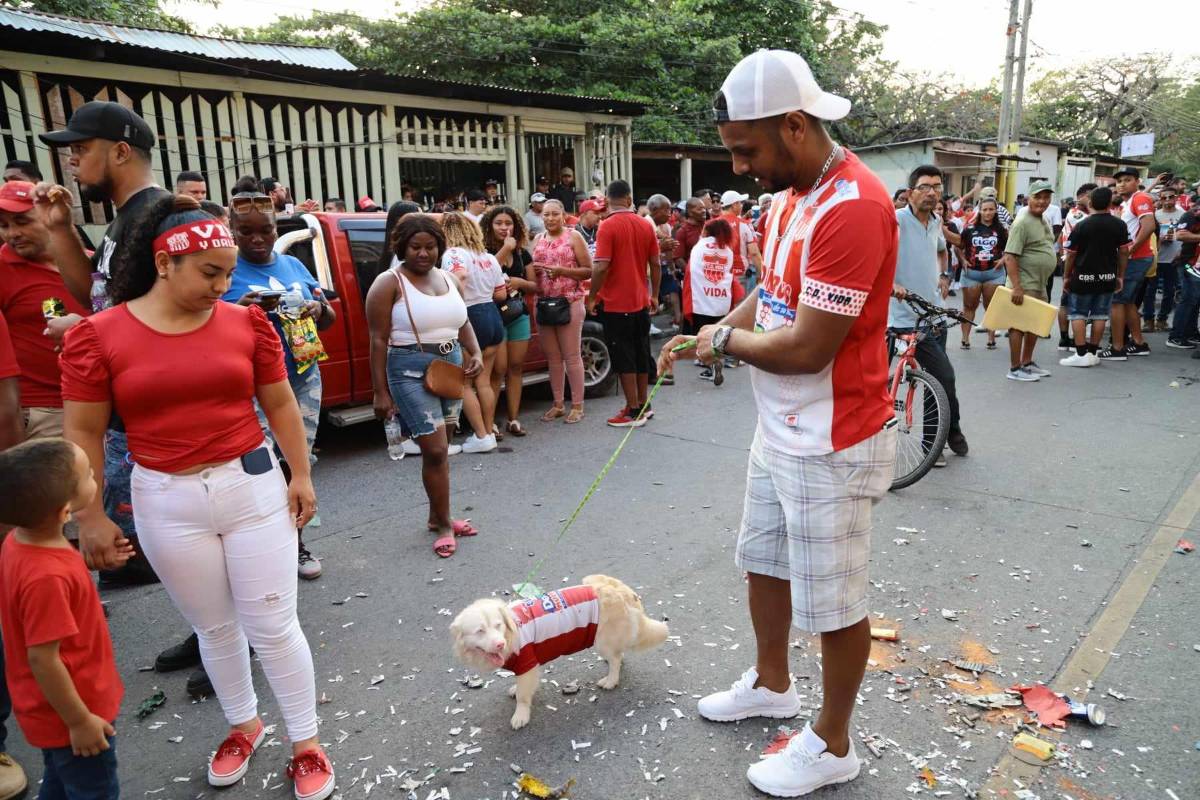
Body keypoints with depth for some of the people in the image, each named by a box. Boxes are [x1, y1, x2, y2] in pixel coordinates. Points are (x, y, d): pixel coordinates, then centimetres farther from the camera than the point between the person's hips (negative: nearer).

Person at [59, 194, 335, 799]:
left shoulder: (247, 322, -3)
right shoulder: (98, 335, -7)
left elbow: (280, 404, 5)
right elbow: (84, 433, -2)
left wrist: (301, 475, 2)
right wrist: (90, 516, -3)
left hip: (253, 487, 0)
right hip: (167, 504, 0)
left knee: (273, 626, 6)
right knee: (213, 628, 17)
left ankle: (306, 743, 23)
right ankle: (243, 724, 41)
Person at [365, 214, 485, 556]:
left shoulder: (451, 279, 11)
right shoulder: (389, 283, -8)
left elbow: (463, 323, 20)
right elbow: (378, 340, -10)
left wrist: (475, 353, 1)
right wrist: (381, 392, -12)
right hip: (410, 372, -6)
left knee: (440, 448, 13)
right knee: (435, 450, -8)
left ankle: (437, 517, 27)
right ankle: (444, 524, 7)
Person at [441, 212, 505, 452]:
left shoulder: (453, 254, -10)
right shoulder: (488, 256, 12)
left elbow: (457, 278, -32)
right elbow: (501, 293, 15)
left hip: (470, 319, -7)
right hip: (493, 316, 7)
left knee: (464, 383, 4)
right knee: (484, 381, 15)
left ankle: (481, 436, 3)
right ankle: (489, 431, 21)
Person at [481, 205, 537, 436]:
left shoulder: (523, 254, 10)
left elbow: (535, 286, 12)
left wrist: (519, 282, -9)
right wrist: (505, 248, -21)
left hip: (519, 315, 5)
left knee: (516, 367, 6)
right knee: (499, 369, -10)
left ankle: (514, 419, 12)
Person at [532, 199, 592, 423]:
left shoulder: (574, 236, 0)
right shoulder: (538, 240, 14)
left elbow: (588, 271, -4)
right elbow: (530, 272, 21)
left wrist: (561, 270, -15)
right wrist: (535, 270, -2)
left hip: (570, 303, -5)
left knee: (572, 356, -2)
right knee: (552, 357, 9)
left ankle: (577, 406, 6)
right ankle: (558, 404, 18)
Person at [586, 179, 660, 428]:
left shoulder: (608, 226, -14)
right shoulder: (645, 226, 4)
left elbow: (601, 267, -21)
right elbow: (655, 264, 8)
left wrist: (591, 297, -10)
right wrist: (654, 295, 19)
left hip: (615, 304, -6)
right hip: (641, 302, 6)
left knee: (624, 359, 1)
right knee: (641, 354, 15)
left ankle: (634, 412, 5)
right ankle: (643, 405, 25)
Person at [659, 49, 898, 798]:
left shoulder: (853, 206, -25)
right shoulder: (791, 194, 6)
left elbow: (805, 349, -27)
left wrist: (727, 340, -10)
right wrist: (708, 336, -2)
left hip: (832, 443, -9)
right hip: (780, 429, 10)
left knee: (834, 601, 8)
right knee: (765, 562, 23)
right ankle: (772, 684, 46)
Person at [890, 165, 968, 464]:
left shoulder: (936, 223, 11)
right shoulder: (897, 220, -14)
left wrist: (944, 275, 16)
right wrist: (890, 283, -41)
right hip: (906, 316, -8)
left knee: (935, 379, 14)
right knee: (944, 375, -11)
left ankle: (932, 443, 28)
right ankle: (953, 434, 11)